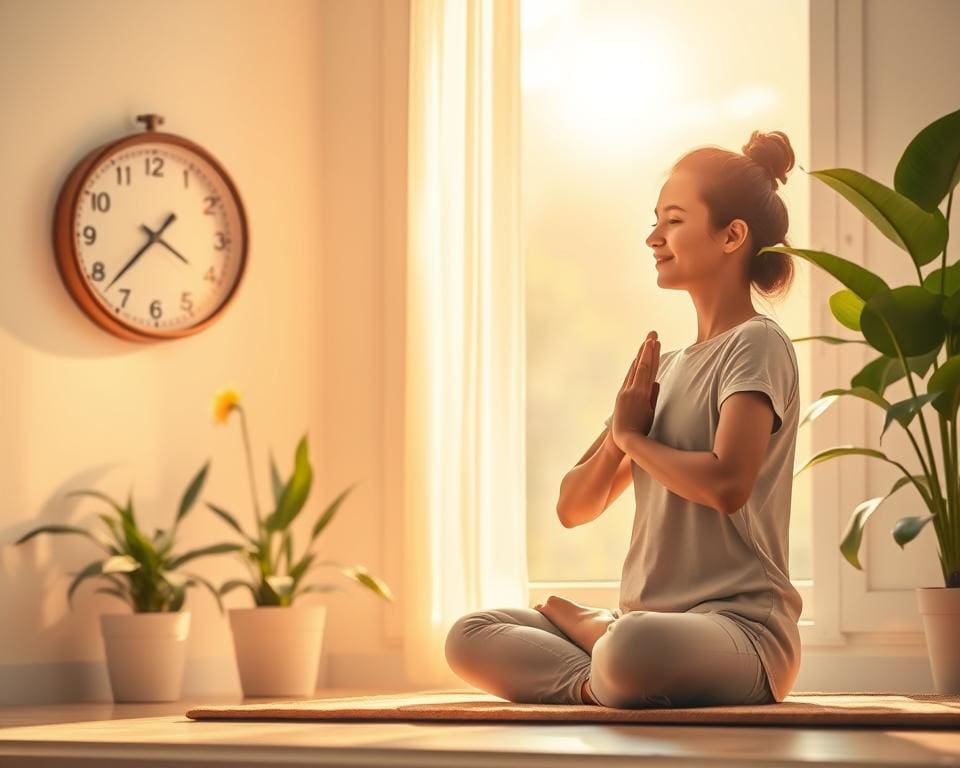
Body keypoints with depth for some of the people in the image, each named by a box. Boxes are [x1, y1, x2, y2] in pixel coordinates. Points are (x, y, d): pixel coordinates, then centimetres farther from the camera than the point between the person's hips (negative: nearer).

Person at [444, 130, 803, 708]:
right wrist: (617, 437, -4)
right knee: (469, 638, -4)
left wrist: (633, 436, -4)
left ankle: (585, 625, -8)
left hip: (744, 628, -7)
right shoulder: (664, 367, 19)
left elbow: (727, 483, -22)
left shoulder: (757, 345, -5)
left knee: (635, 646, -40)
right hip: (648, 618, 7)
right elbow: (574, 507, 17)